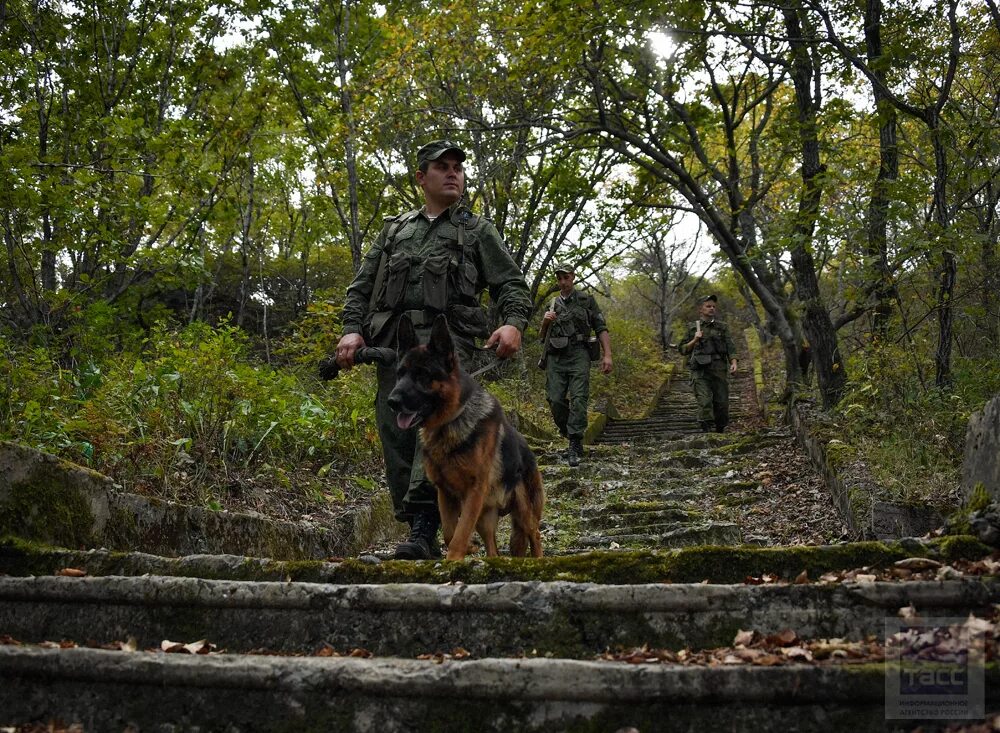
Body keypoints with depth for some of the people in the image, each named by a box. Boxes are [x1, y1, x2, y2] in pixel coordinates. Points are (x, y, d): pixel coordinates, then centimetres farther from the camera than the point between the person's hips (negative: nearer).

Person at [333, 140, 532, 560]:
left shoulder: (478, 231, 18)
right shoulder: (394, 230, 27)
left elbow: (511, 285, 9)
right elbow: (361, 287, 23)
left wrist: (514, 323, -12)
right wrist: (352, 329, 4)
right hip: (392, 341, 4)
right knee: (396, 438, -3)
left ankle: (424, 529, -34)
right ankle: (421, 537, 3)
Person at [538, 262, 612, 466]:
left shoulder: (586, 300, 9)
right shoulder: (552, 305, 18)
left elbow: (601, 329, 5)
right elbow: (542, 337, 20)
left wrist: (607, 355, -7)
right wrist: (545, 322, -2)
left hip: (578, 356, -3)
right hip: (555, 358, 3)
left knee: (578, 399, -15)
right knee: (555, 400, -6)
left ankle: (575, 446, -15)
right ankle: (570, 434, 16)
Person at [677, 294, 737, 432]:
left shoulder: (722, 327, 14)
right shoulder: (693, 328, 11)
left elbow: (730, 347, 8)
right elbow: (682, 349, 11)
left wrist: (733, 363, -8)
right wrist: (695, 340, -5)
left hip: (719, 370, 2)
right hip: (700, 371, -2)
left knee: (722, 403, 1)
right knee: (704, 403, -13)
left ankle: (720, 432, 16)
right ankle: (707, 432, -15)